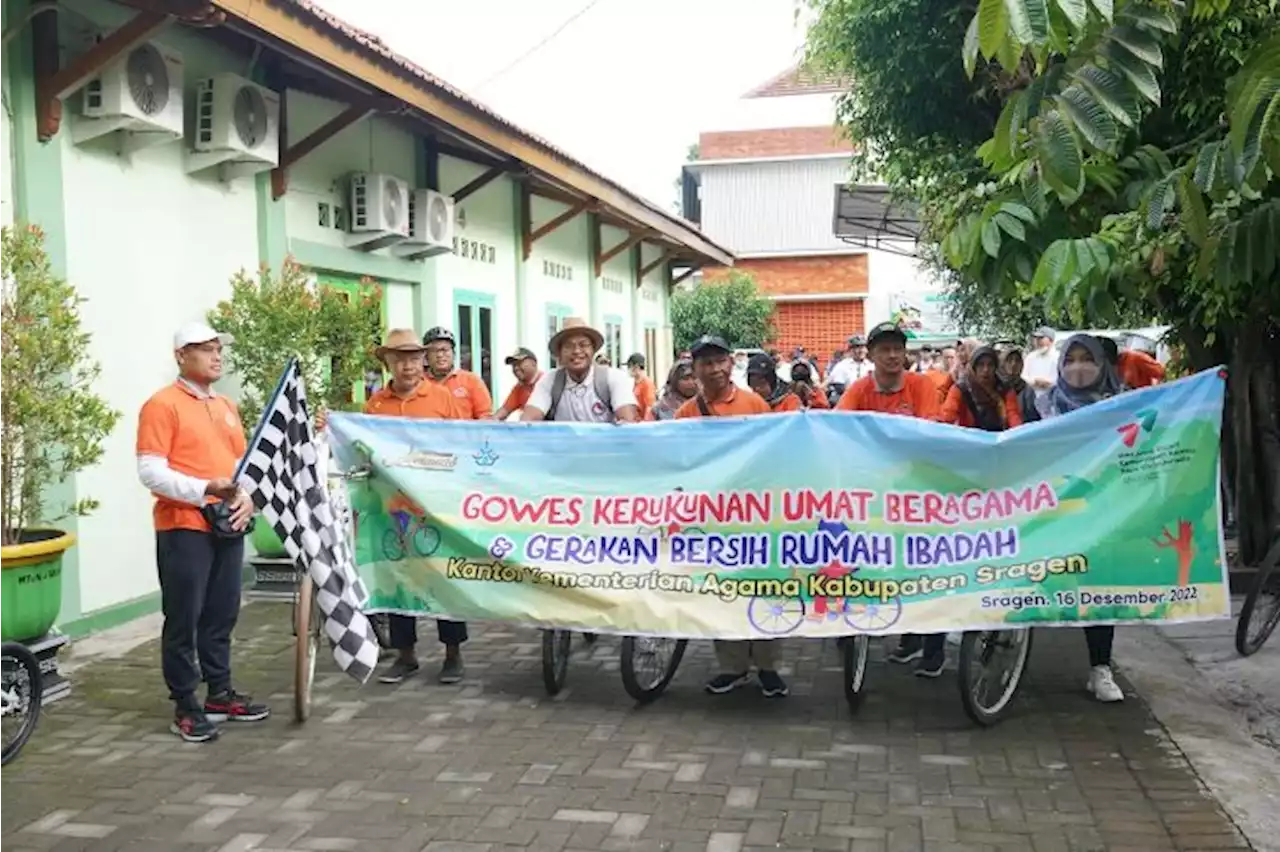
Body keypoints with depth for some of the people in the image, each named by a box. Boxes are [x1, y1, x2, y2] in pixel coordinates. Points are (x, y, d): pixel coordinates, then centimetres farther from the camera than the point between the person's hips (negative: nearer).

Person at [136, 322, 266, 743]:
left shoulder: (227, 406, 17)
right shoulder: (162, 404, -7)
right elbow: (151, 472, -14)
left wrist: (247, 497, -1)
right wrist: (207, 490, -23)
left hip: (227, 527, 7)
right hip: (183, 529, -7)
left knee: (222, 616, 13)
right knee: (183, 619, -1)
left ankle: (220, 693, 25)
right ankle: (185, 707, 8)